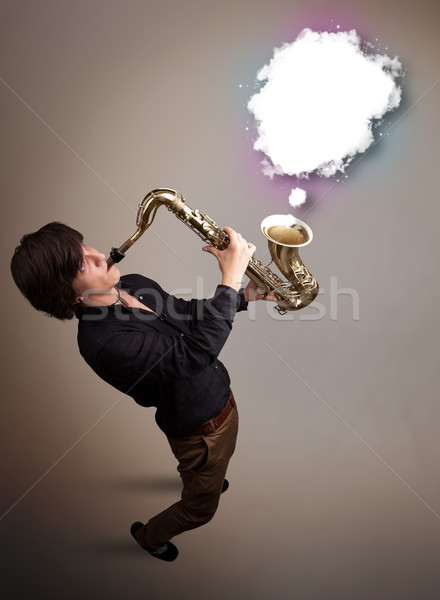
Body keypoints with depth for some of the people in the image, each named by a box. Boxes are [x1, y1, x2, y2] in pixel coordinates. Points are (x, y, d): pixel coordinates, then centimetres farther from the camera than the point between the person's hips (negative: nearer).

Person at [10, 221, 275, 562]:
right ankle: (149, 535, 50)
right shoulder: (102, 342, -36)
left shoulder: (135, 285, -9)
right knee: (200, 509, 19)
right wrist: (231, 279, -40)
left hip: (220, 397, 8)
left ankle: (198, 478, 73)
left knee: (222, 458, 38)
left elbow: (189, 312, 6)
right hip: (201, 431, -8)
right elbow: (196, 352, -43)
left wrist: (244, 296, -6)